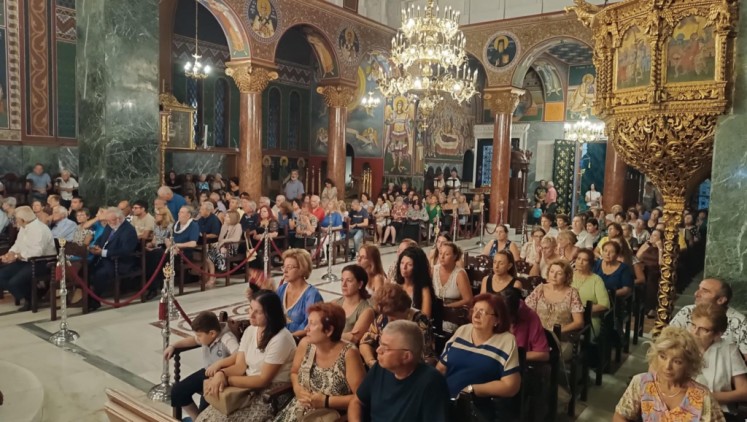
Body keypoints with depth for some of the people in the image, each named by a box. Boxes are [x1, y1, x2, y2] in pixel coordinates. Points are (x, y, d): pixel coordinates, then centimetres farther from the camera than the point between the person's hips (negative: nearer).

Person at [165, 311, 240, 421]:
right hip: (206, 372, 9)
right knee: (177, 391, 3)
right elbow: (193, 340, 22)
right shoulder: (207, 336, -2)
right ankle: (196, 418, 21)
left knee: (205, 403, -29)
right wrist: (173, 346, 14)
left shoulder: (227, 339, -27)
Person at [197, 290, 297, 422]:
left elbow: (263, 380, -19)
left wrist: (226, 380, -18)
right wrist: (221, 373, -21)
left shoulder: (280, 339, -21)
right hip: (249, 389, 7)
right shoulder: (250, 330, 4)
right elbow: (240, 366, 0)